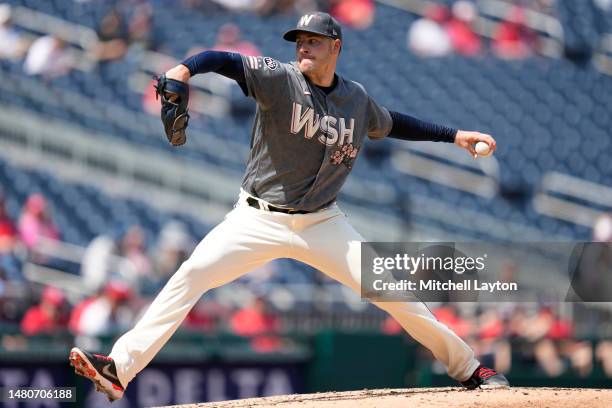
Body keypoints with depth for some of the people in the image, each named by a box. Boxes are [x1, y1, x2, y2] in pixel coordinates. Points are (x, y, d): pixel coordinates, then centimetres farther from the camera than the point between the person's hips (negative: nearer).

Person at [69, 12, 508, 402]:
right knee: (191, 274, -19)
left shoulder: (357, 98, 5)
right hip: (258, 220, -2)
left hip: (322, 224, 2)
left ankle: (469, 368, 11)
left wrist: (453, 135, 26)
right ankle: (119, 369, -20)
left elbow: (392, 123, 26)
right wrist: (184, 69, -45)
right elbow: (224, 60, -24)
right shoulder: (280, 78, -9)